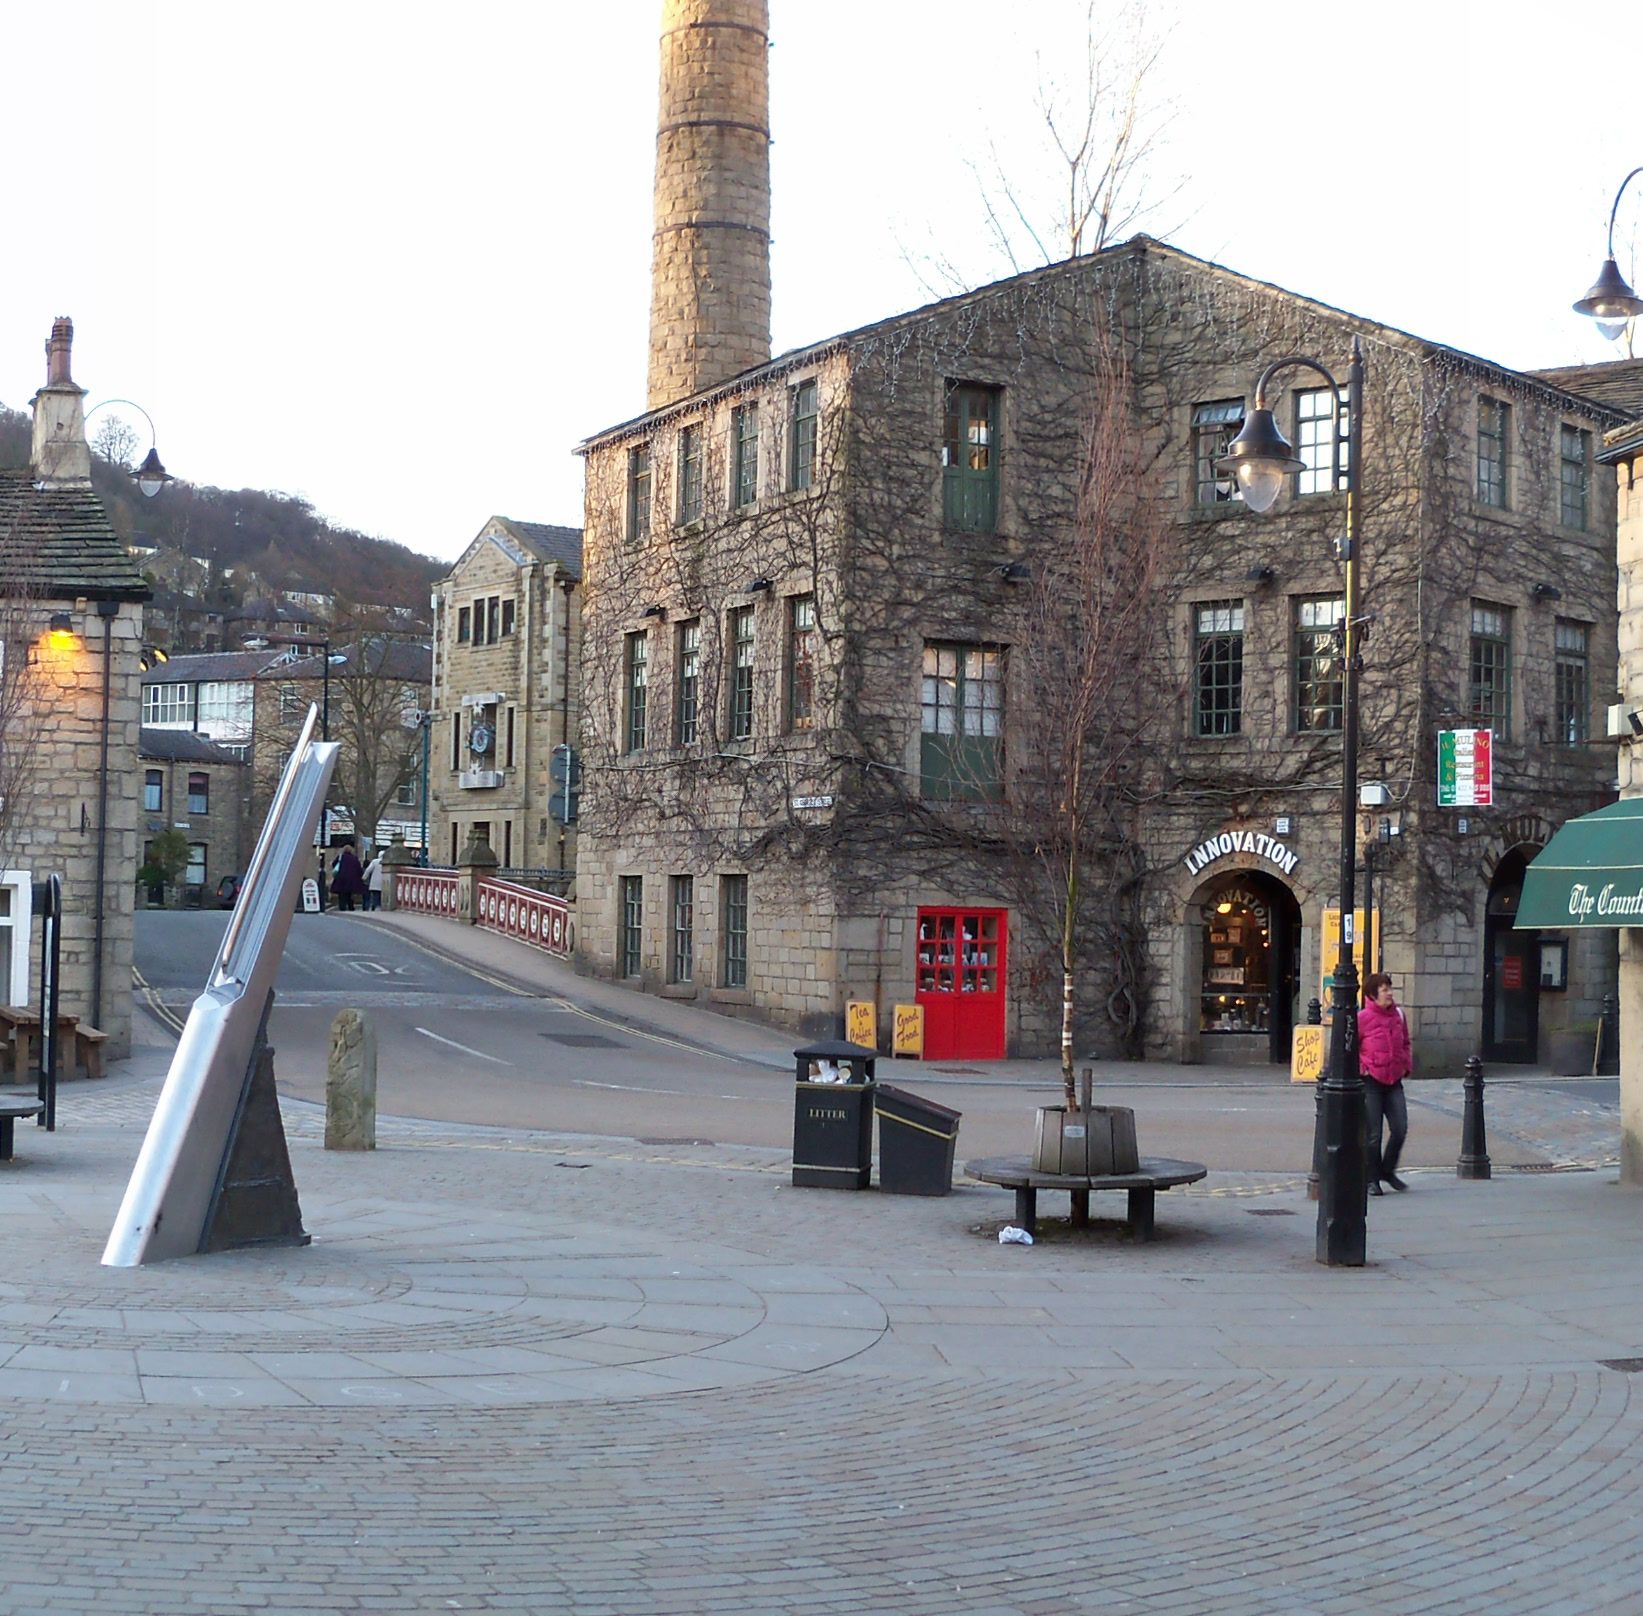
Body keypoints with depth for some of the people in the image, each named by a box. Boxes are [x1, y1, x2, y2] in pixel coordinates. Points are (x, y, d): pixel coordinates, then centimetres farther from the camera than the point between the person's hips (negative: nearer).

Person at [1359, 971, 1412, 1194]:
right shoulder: (1363, 1018, -9)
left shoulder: (1398, 1015, 7)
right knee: (1372, 1134, 0)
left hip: (1394, 1081, 5)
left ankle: (1388, 1170, 21)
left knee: (1400, 1129, -1)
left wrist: (1406, 1065, 10)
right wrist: (1361, 1067, -10)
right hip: (1370, 1082, -5)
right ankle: (1372, 1179, 12)